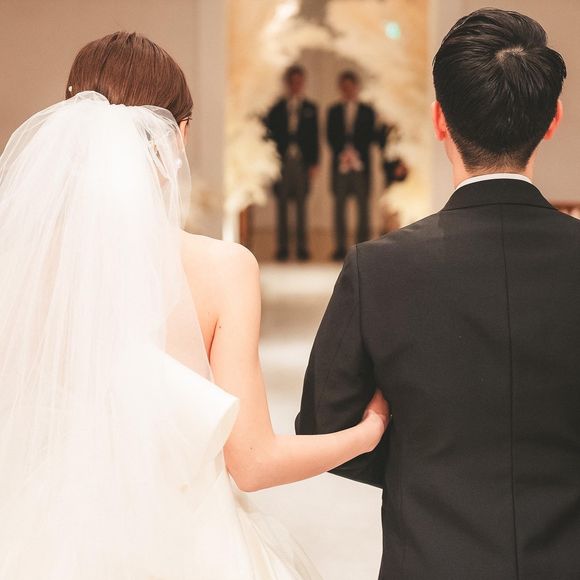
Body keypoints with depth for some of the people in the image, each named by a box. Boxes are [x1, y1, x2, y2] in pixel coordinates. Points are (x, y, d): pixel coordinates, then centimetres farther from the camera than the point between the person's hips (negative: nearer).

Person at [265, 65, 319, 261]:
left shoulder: (310, 109, 9)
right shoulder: (277, 109, 7)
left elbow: (314, 137, 7)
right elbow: (270, 134, 5)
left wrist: (313, 163, -1)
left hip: (302, 162, 0)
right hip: (281, 162, 0)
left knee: (302, 205, 3)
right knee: (282, 205, 1)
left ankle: (302, 247, 6)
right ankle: (282, 247, 5)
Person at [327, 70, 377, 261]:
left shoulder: (367, 111, 10)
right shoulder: (334, 111, 13)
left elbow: (370, 137, 2)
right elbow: (331, 137, 5)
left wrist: (355, 152, -12)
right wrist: (342, 154, -11)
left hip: (361, 164, -1)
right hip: (340, 164, 1)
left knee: (363, 206, -3)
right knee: (339, 206, -1)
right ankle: (340, 248, 1)